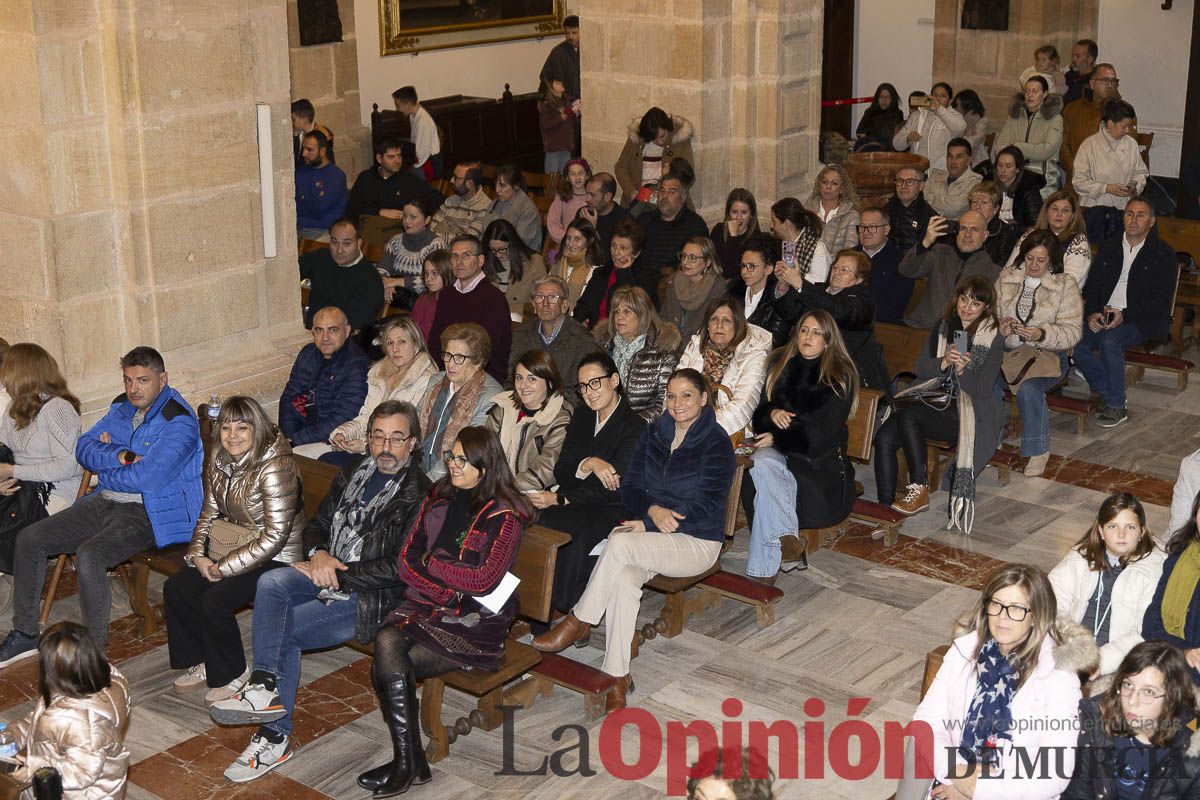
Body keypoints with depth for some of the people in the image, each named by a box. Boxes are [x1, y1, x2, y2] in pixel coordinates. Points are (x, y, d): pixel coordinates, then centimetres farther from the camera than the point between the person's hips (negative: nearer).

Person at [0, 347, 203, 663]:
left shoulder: (179, 423, -16)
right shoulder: (123, 407, 11)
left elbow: (147, 478, -25)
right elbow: (84, 447, 5)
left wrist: (105, 466, -6)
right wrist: (120, 457, -14)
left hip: (148, 514, -9)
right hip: (105, 503, 9)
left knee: (88, 555, -33)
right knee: (29, 539, 2)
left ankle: (95, 650, -19)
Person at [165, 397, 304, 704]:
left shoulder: (275, 468, -24)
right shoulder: (219, 461, 2)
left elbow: (274, 537, -25)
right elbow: (209, 513, 13)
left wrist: (225, 567, -21)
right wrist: (197, 555, -5)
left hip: (274, 557, -8)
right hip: (230, 546, 8)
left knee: (215, 600, -24)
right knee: (176, 588, -6)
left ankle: (232, 675, -1)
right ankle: (201, 663, 12)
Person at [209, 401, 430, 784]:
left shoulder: (419, 494, -10)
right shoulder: (352, 473, 13)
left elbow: (401, 567, -16)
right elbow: (317, 523, 18)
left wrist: (338, 574, -15)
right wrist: (318, 554, -5)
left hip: (371, 595, -6)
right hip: (328, 575, 6)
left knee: (282, 630, -19)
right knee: (270, 583, -23)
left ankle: (274, 736, -3)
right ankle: (265, 688, -21)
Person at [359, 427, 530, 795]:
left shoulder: (505, 514, -6)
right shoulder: (439, 496, 12)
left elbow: (484, 580, -16)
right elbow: (407, 559, 9)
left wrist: (429, 563, -4)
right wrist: (447, 589, -9)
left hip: (473, 621, -5)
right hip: (425, 605, 5)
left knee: (388, 667, -24)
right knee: (387, 641, -28)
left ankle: (407, 764, -8)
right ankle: (410, 763, -21)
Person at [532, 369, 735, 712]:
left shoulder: (716, 443, -7)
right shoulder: (654, 433, 11)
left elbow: (707, 507, -14)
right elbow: (629, 487, 9)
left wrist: (648, 525, -15)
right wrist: (652, 510, -14)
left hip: (696, 541, -4)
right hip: (650, 534, 5)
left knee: (618, 544, -31)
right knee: (624, 579, -30)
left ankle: (579, 622, -14)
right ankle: (617, 676, -24)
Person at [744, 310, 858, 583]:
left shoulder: (840, 376, -1)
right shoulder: (781, 366, 15)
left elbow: (824, 430, -10)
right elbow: (759, 412, 16)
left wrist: (778, 437, -16)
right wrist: (772, 414, -9)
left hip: (819, 459, -4)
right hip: (778, 451, 4)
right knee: (760, 462, -33)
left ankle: (762, 571, -31)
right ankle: (787, 536, -32)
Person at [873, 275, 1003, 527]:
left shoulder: (992, 339, -3)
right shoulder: (943, 327, 11)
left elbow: (982, 390, -10)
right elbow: (920, 370, 5)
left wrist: (963, 371, -29)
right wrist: (944, 363, -16)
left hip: (967, 413, -5)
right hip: (933, 402, 5)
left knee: (908, 416, -31)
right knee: (884, 437, -21)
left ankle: (919, 490, -20)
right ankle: (885, 506, -21)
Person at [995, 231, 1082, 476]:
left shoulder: (1065, 285, 2)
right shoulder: (1006, 278, 12)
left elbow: (1073, 331, -3)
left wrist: (1043, 334, -21)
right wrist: (999, 328, -12)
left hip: (1047, 354, -3)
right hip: (1009, 351, 3)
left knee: (1028, 387, -35)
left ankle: (1038, 450, -16)